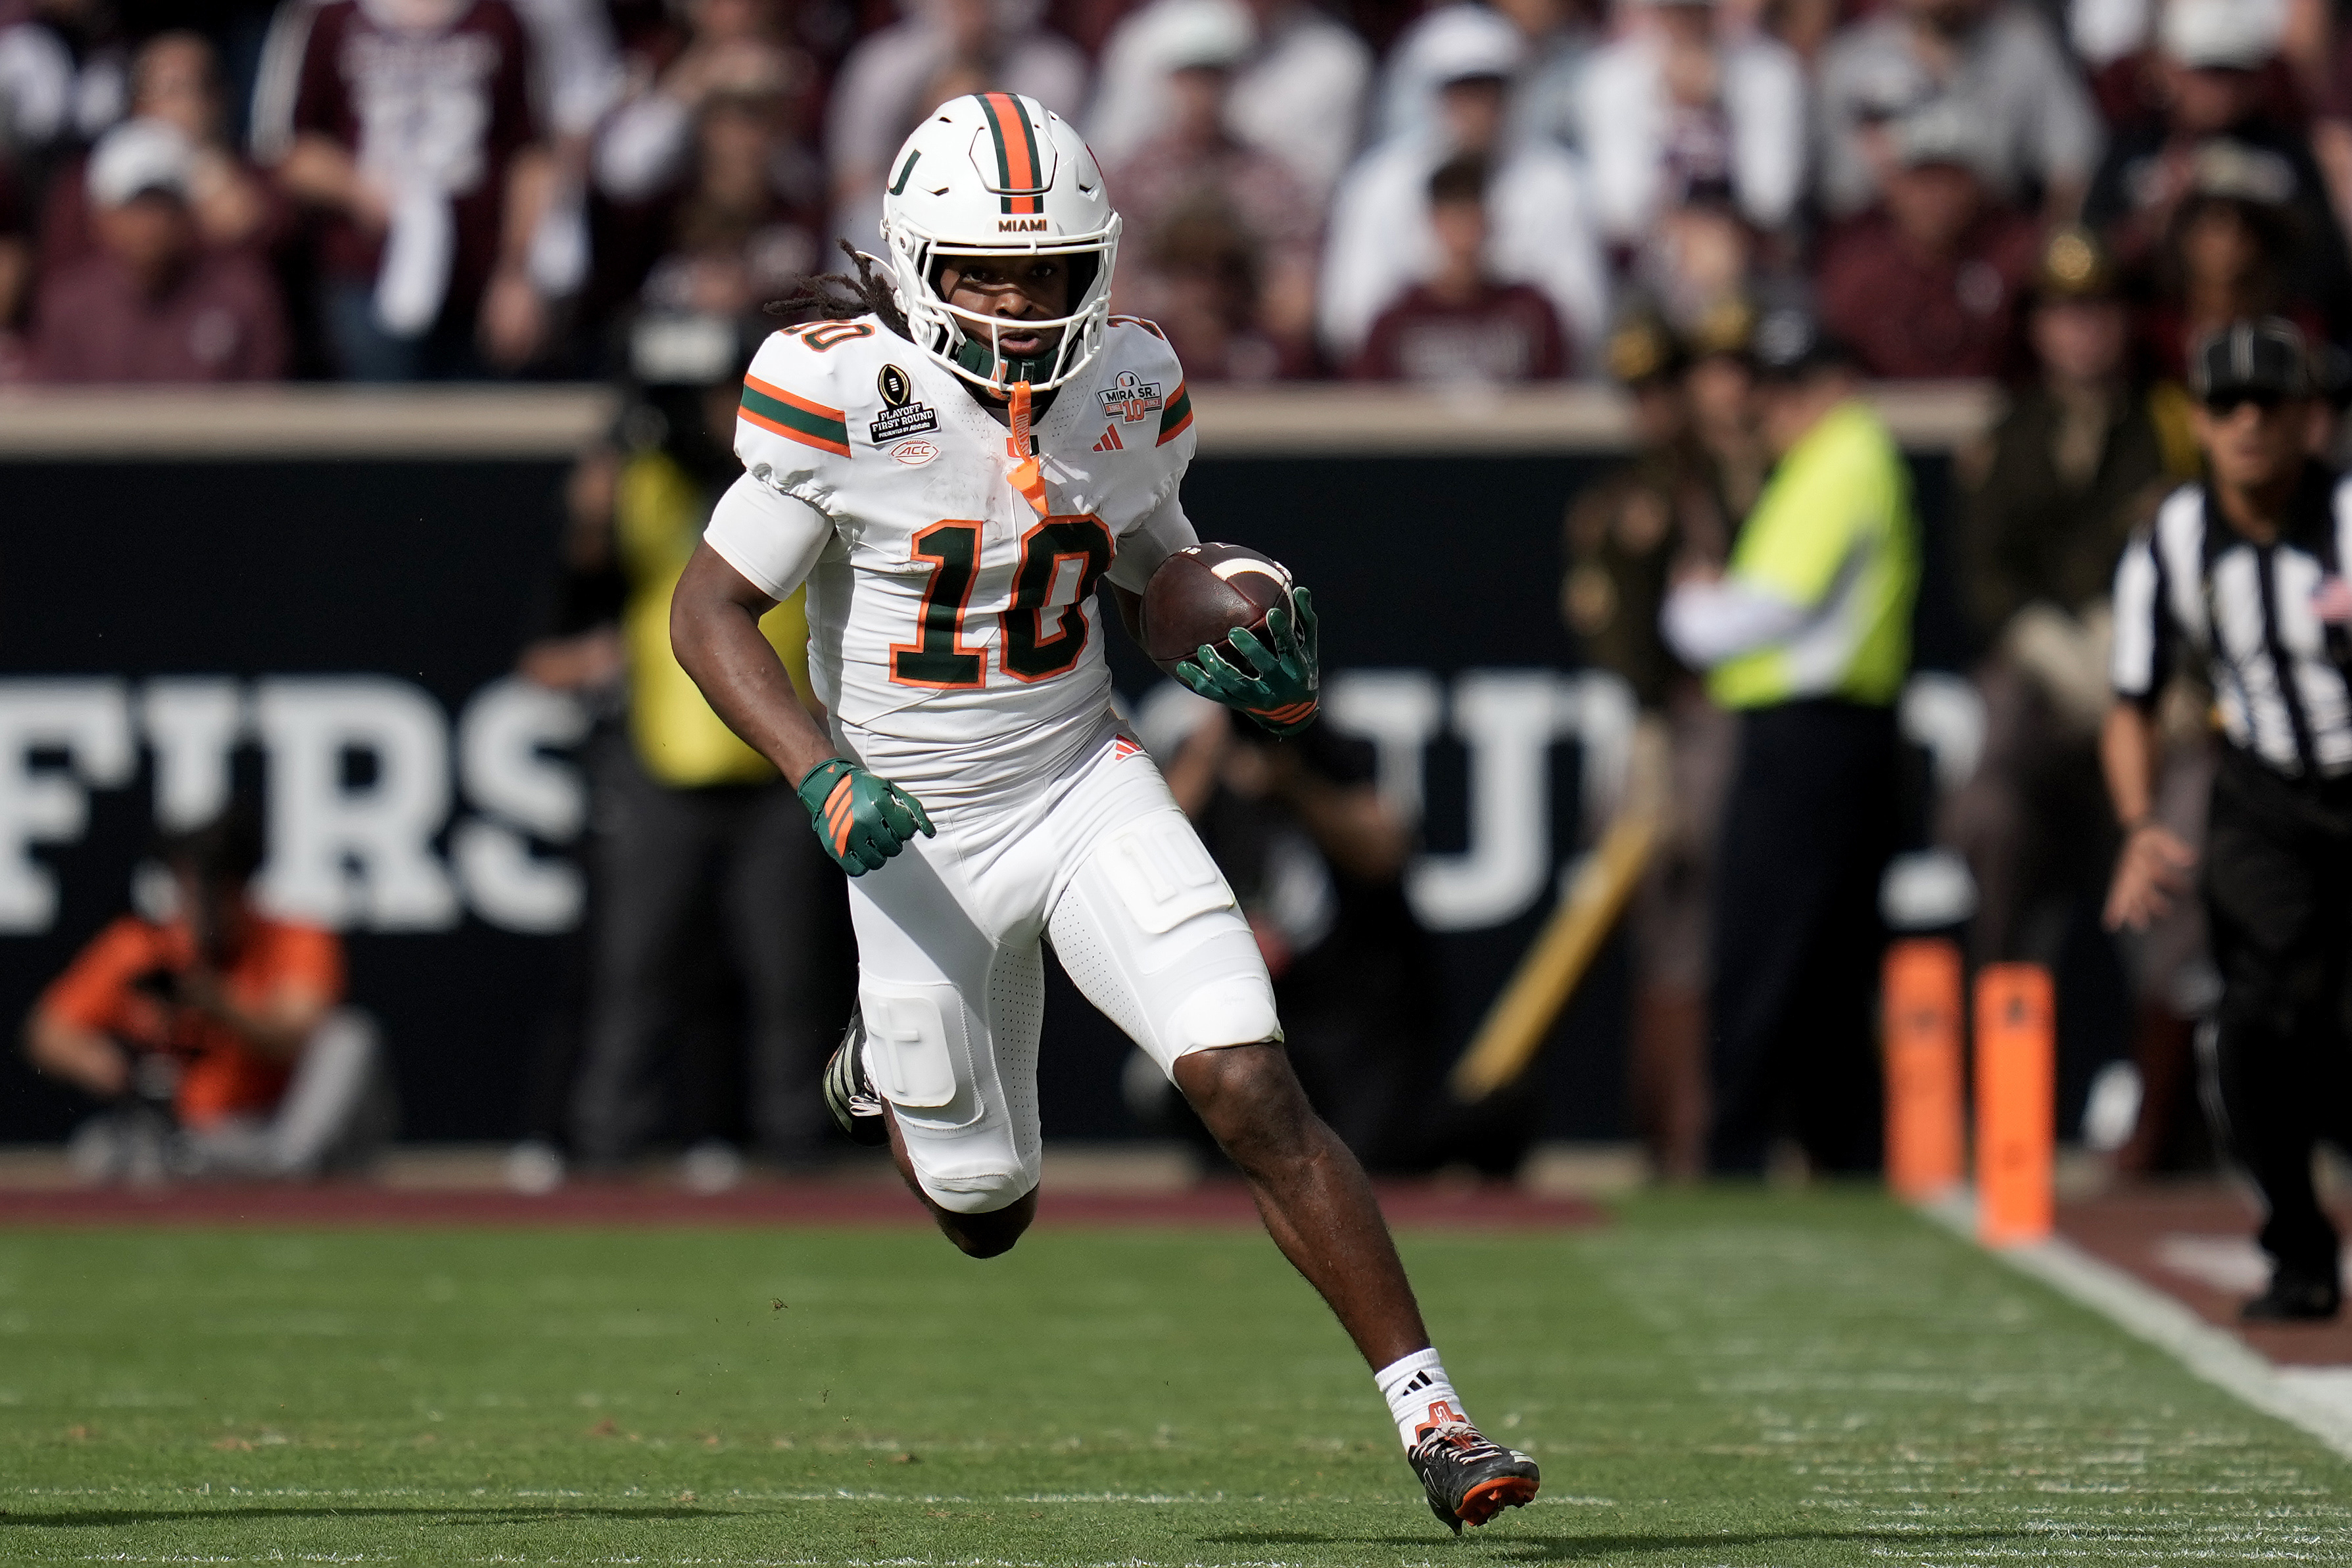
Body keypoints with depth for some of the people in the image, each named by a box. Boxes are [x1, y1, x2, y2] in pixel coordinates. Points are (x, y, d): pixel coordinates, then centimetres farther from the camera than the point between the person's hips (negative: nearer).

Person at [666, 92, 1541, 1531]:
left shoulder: (1128, 389, -4)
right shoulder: (843, 392, -18)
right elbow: (710, 612, -13)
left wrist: (1254, 666, -8)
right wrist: (827, 781, -26)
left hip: (1088, 791, 2)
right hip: (922, 838, -2)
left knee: (1256, 1093, -16)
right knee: (987, 1214, 9)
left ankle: (1428, 1413, -11)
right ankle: (889, 1069, 44)